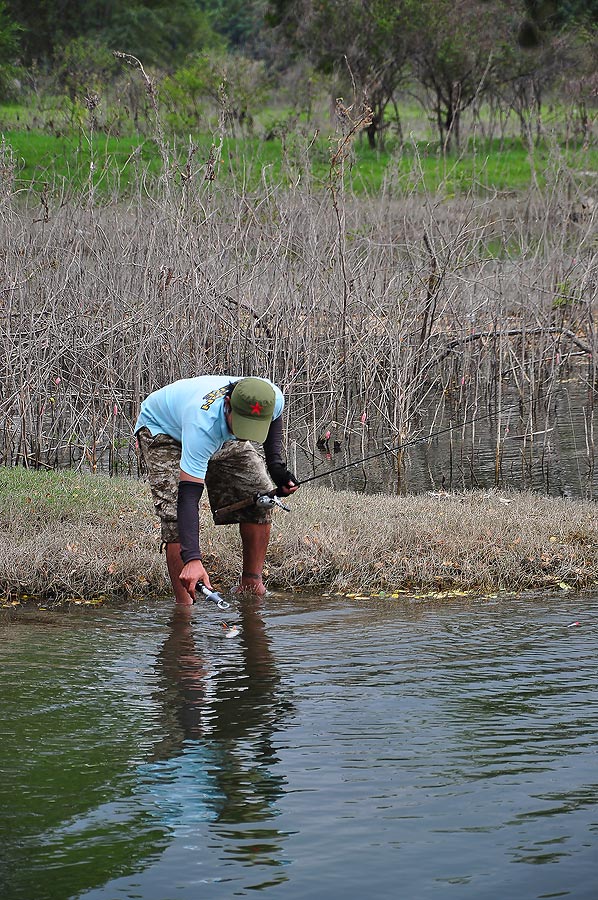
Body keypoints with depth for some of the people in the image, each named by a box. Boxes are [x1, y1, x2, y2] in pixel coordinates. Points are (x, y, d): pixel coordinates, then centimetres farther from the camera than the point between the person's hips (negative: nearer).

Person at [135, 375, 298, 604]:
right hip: (162, 428, -5)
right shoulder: (203, 423, -48)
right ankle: (184, 604, -20)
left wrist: (276, 465, -14)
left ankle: (251, 585, 5)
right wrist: (192, 559, -59)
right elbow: (188, 496, -50)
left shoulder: (274, 399, -32)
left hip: (222, 435, 6)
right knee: (176, 515, -24)